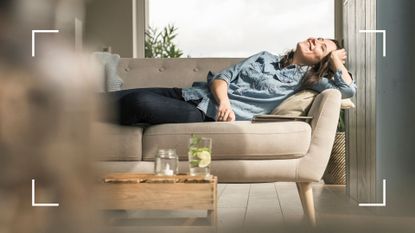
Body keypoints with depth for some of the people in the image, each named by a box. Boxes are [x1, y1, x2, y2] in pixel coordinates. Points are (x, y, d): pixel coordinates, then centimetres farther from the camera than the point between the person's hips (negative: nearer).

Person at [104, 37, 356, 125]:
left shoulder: (305, 77, 11)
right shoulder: (267, 58, 21)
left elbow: (348, 89, -3)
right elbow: (222, 76, 9)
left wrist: (335, 59, 10)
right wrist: (223, 100, -14)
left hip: (208, 113, -5)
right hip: (192, 93, 5)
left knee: (139, 102, -28)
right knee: (114, 99, -11)